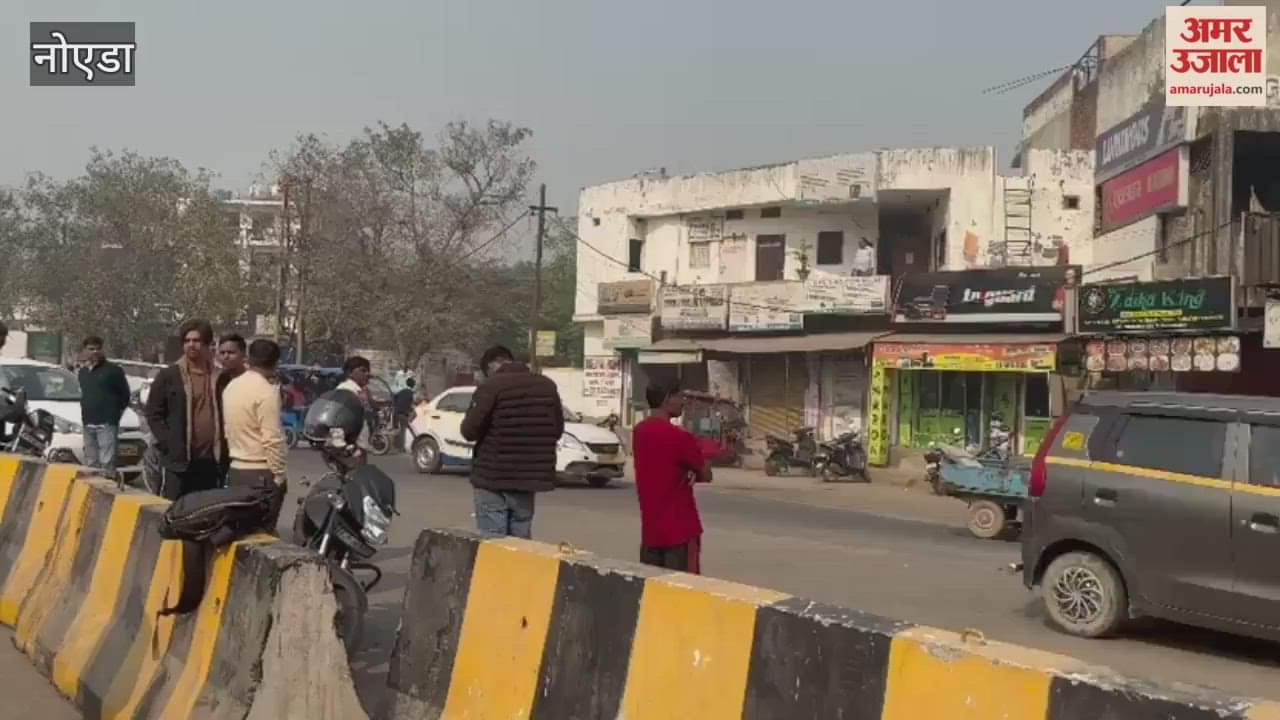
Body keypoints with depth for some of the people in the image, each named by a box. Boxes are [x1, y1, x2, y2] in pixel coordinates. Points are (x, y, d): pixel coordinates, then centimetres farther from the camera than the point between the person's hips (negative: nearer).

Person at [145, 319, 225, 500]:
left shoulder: (219, 378, 11)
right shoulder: (168, 376, 3)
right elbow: (153, 414, 2)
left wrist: (223, 456, 5)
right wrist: (168, 445, -10)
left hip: (211, 461, 3)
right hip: (178, 461, -3)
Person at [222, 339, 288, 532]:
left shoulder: (231, 387, 10)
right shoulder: (267, 391, -14)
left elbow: (229, 428, 14)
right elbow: (272, 439, -17)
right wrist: (279, 475, -10)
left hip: (235, 470, 8)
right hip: (261, 474, -8)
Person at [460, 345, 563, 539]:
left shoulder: (491, 387, -11)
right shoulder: (547, 386, 6)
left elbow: (469, 430, -13)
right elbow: (557, 429, 13)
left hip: (493, 478, -5)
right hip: (528, 477, 5)